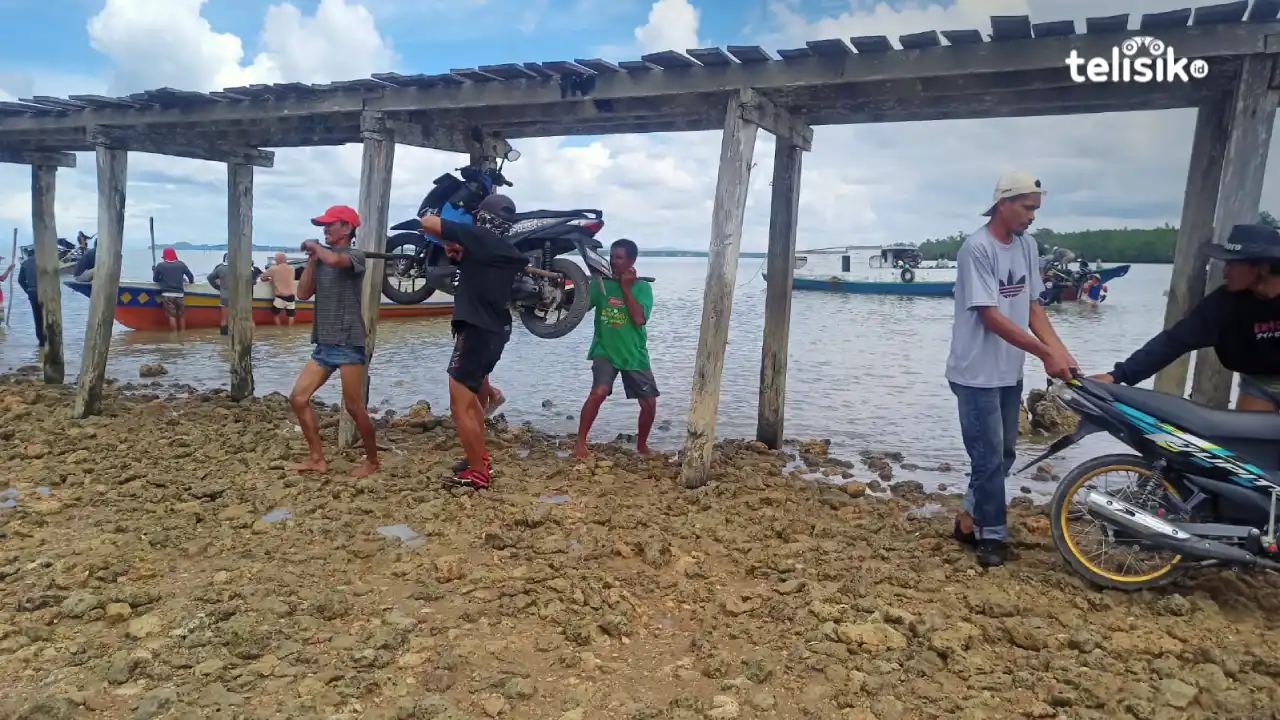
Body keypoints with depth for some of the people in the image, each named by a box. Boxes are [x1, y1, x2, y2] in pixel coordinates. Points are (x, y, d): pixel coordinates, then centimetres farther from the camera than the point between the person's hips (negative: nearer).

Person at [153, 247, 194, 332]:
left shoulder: (160, 265, 1)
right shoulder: (181, 264, 5)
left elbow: (155, 279, 10)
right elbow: (191, 277, 12)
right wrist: (190, 282, 34)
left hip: (167, 294, -2)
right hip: (179, 294, 2)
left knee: (171, 316, -3)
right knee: (181, 315, 11)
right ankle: (183, 332, 13)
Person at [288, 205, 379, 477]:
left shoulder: (355, 256, -6)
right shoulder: (322, 260, 15)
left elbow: (334, 259, -28)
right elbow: (303, 293, 9)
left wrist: (315, 246, -8)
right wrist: (311, 258, 3)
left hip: (349, 344, -8)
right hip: (323, 345, 8)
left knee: (354, 407, -2)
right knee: (298, 398, 4)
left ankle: (372, 461, 14)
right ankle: (317, 458, 14)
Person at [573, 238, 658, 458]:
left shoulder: (642, 287, -3)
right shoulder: (602, 283, 0)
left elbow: (639, 319, -18)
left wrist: (626, 287, -15)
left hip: (634, 354, 1)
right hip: (605, 351, -1)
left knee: (649, 402, 1)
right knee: (599, 392, -24)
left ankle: (641, 445, 26)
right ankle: (580, 442, -9)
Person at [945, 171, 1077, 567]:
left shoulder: (1027, 245, 7)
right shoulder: (977, 248, -17)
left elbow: (1033, 307, 7)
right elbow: (990, 316, -20)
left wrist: (1062, 352, -6)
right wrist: (1045, 354, -20)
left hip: (1011, 372, 8)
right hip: (977, 374, -8)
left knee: (1004, 453, 15)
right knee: (989, 457, -1)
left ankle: (970, 521, 30)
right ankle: (991, 534, 15)